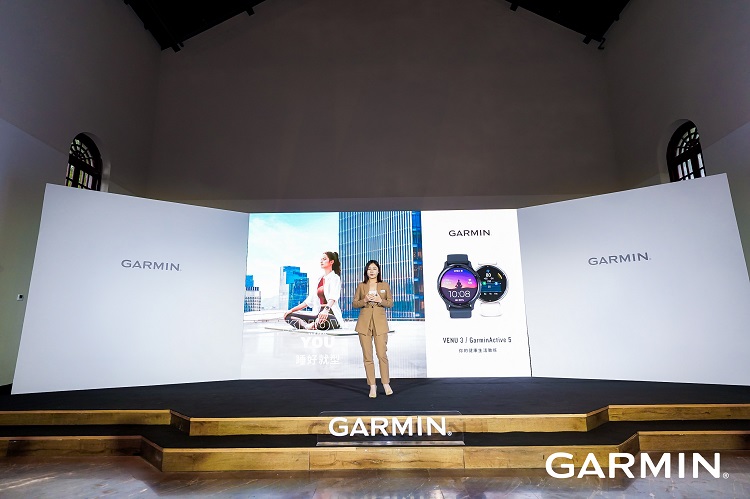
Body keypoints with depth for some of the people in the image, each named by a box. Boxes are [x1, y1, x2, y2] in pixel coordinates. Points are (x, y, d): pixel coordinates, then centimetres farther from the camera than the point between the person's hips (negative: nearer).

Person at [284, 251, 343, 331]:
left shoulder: (335, 277, -2)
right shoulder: (319, 279, 20)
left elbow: (333, 297, -21)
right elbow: (309, 301, 19)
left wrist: (326, 309, -41)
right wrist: (292, 310, 10)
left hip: (331, 315, -8)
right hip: (318, 314, 8)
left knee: (323, 319, -44)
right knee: (288, 316, -6)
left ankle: (311, 326, -15)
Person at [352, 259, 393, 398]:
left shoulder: (385, 285, 7)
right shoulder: (361, 286, 8)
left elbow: (390, 303, 7)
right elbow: (354, 304, 8)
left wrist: (380, 300, -12)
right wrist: (364, 300, -11)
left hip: (380, 323, -1)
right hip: (364, 323, 1)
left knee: (382, 354, -5)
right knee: (367, 356, 2)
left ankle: (386, 384, 11)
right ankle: (372, 386, 11)